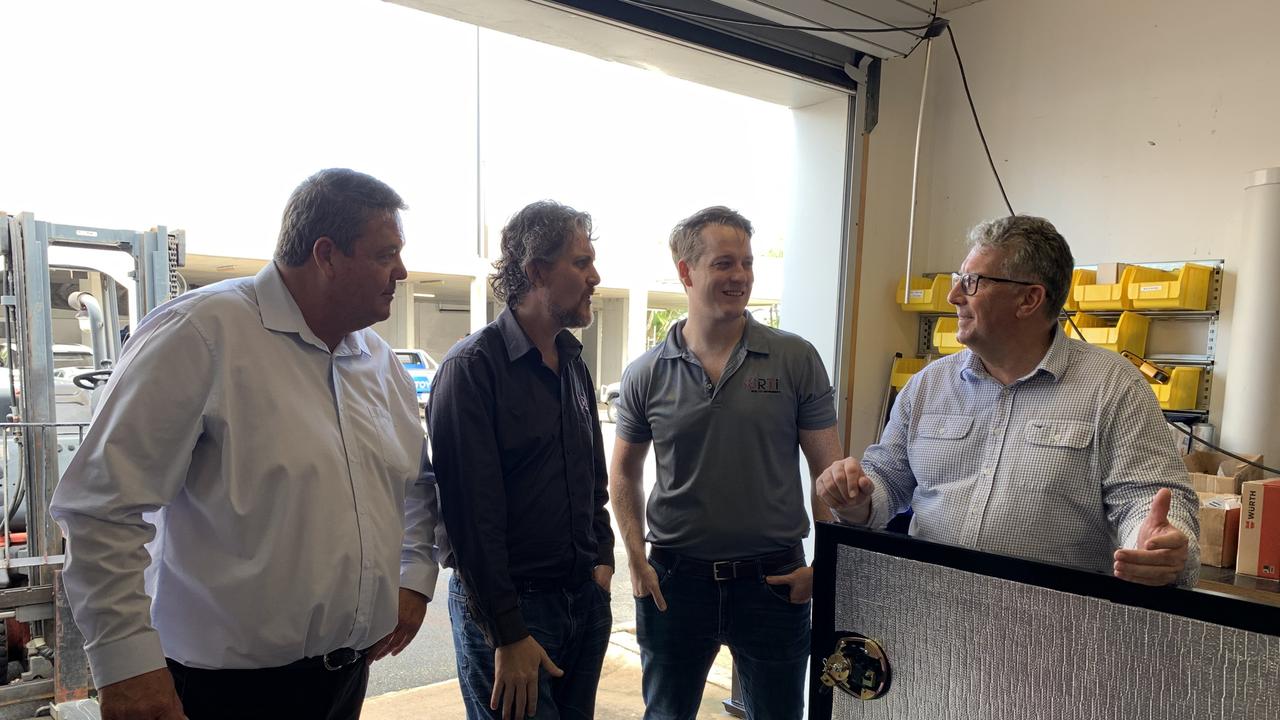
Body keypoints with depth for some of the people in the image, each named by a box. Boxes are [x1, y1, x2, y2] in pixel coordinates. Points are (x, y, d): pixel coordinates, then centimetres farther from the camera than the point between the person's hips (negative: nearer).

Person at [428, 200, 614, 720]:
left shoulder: (573, 363, 9)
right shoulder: (473, 366, -15)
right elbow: (470, 511, -19)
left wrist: (602, 558, 9)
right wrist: (507, 635, -18)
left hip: (585, 597, 7)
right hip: (509, 606, -7)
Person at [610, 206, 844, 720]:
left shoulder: (796, 360, -6)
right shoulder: (646, 375, -3)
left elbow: (829, 471, -1)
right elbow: (624, 473, 9)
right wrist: (637, 559, 1)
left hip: (773, 579, -1)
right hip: (674, 579, 1)